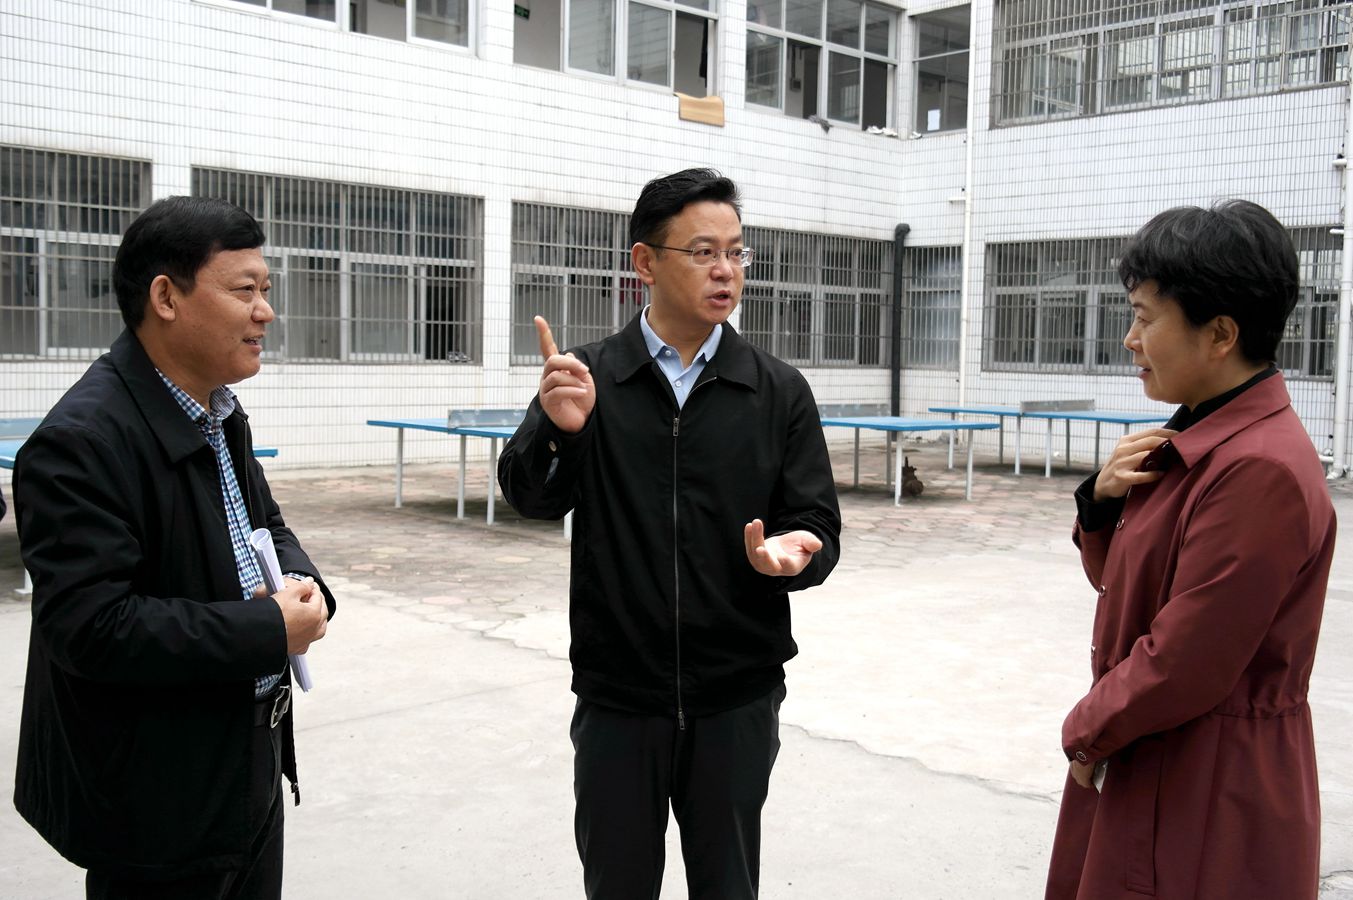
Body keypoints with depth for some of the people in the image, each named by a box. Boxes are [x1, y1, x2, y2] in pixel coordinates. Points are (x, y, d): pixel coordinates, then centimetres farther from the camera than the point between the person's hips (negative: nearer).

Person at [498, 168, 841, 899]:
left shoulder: (779, 391, -1)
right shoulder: (584, 378, -1)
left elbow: (817, 528, 0)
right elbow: (531, 499, -11)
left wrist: (795, 554, -23)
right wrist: (557, 430, -32)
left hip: (737, 699, 1)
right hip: (617, 697, 0)